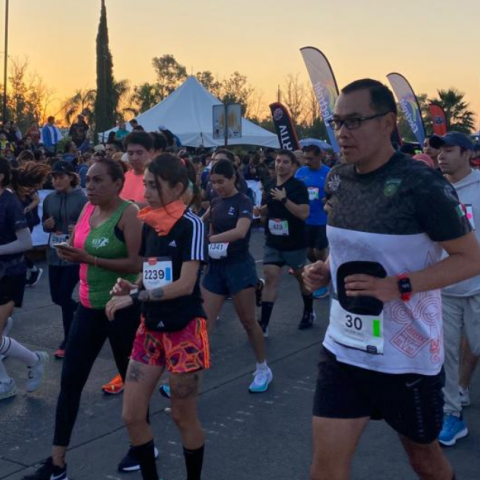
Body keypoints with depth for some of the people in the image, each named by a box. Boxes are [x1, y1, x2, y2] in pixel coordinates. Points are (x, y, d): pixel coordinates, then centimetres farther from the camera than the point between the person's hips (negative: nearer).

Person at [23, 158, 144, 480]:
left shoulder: (129, 213, -14)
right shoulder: (88, 209, 6)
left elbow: (137, 264, -21)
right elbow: (82, 251, 14)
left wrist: (89, 259, -25)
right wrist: (69, 252, -9)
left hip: (122, 308, -7)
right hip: (89, 306, 7)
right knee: (70, 380, 5)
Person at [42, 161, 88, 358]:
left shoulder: (82, 199, -11)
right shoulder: (49, 199, 5)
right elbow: (44, 225, 15)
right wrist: (47, 226, -7)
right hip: (54, 255, 6)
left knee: (64, 296, -6)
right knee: (57, 297, 12)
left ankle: (67, 341, 10)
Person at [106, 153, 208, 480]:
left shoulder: (191, 224, -14)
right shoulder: (149, 226, 7)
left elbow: (185, 284, -21)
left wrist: (133, 298, -23)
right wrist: (131, 287, -5)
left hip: (185, 331, -6)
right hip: (151, 329, 7)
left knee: (183, 417, 6)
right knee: (132, 416, 5)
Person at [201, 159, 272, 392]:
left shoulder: (243, 202, -11)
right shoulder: (215, 203, 9)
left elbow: (240, 231, -29)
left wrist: (206, 239, -35)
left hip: (239, 266, -6)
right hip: (216, 267, 6)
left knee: (248, 321, 5)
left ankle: (263, 369, 24)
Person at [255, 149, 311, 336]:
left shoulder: (298, 186, -13)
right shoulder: (270, 185, 6)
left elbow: (304, 213, -24)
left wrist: (284, 199, -29)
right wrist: (261, 211, 0)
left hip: (295, 243, -4)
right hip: (272, 242, 4)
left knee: (301, 277, 14)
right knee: (270, 279, -4)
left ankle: (309, 312, 38)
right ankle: (263, 325, -6)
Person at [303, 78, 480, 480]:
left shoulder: (423, 185, -19)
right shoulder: (337, 180, 1)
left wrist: (398, 286, -26)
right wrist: (326, 270, -3)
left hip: (407, 355, -4)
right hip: (344, 348, 5)